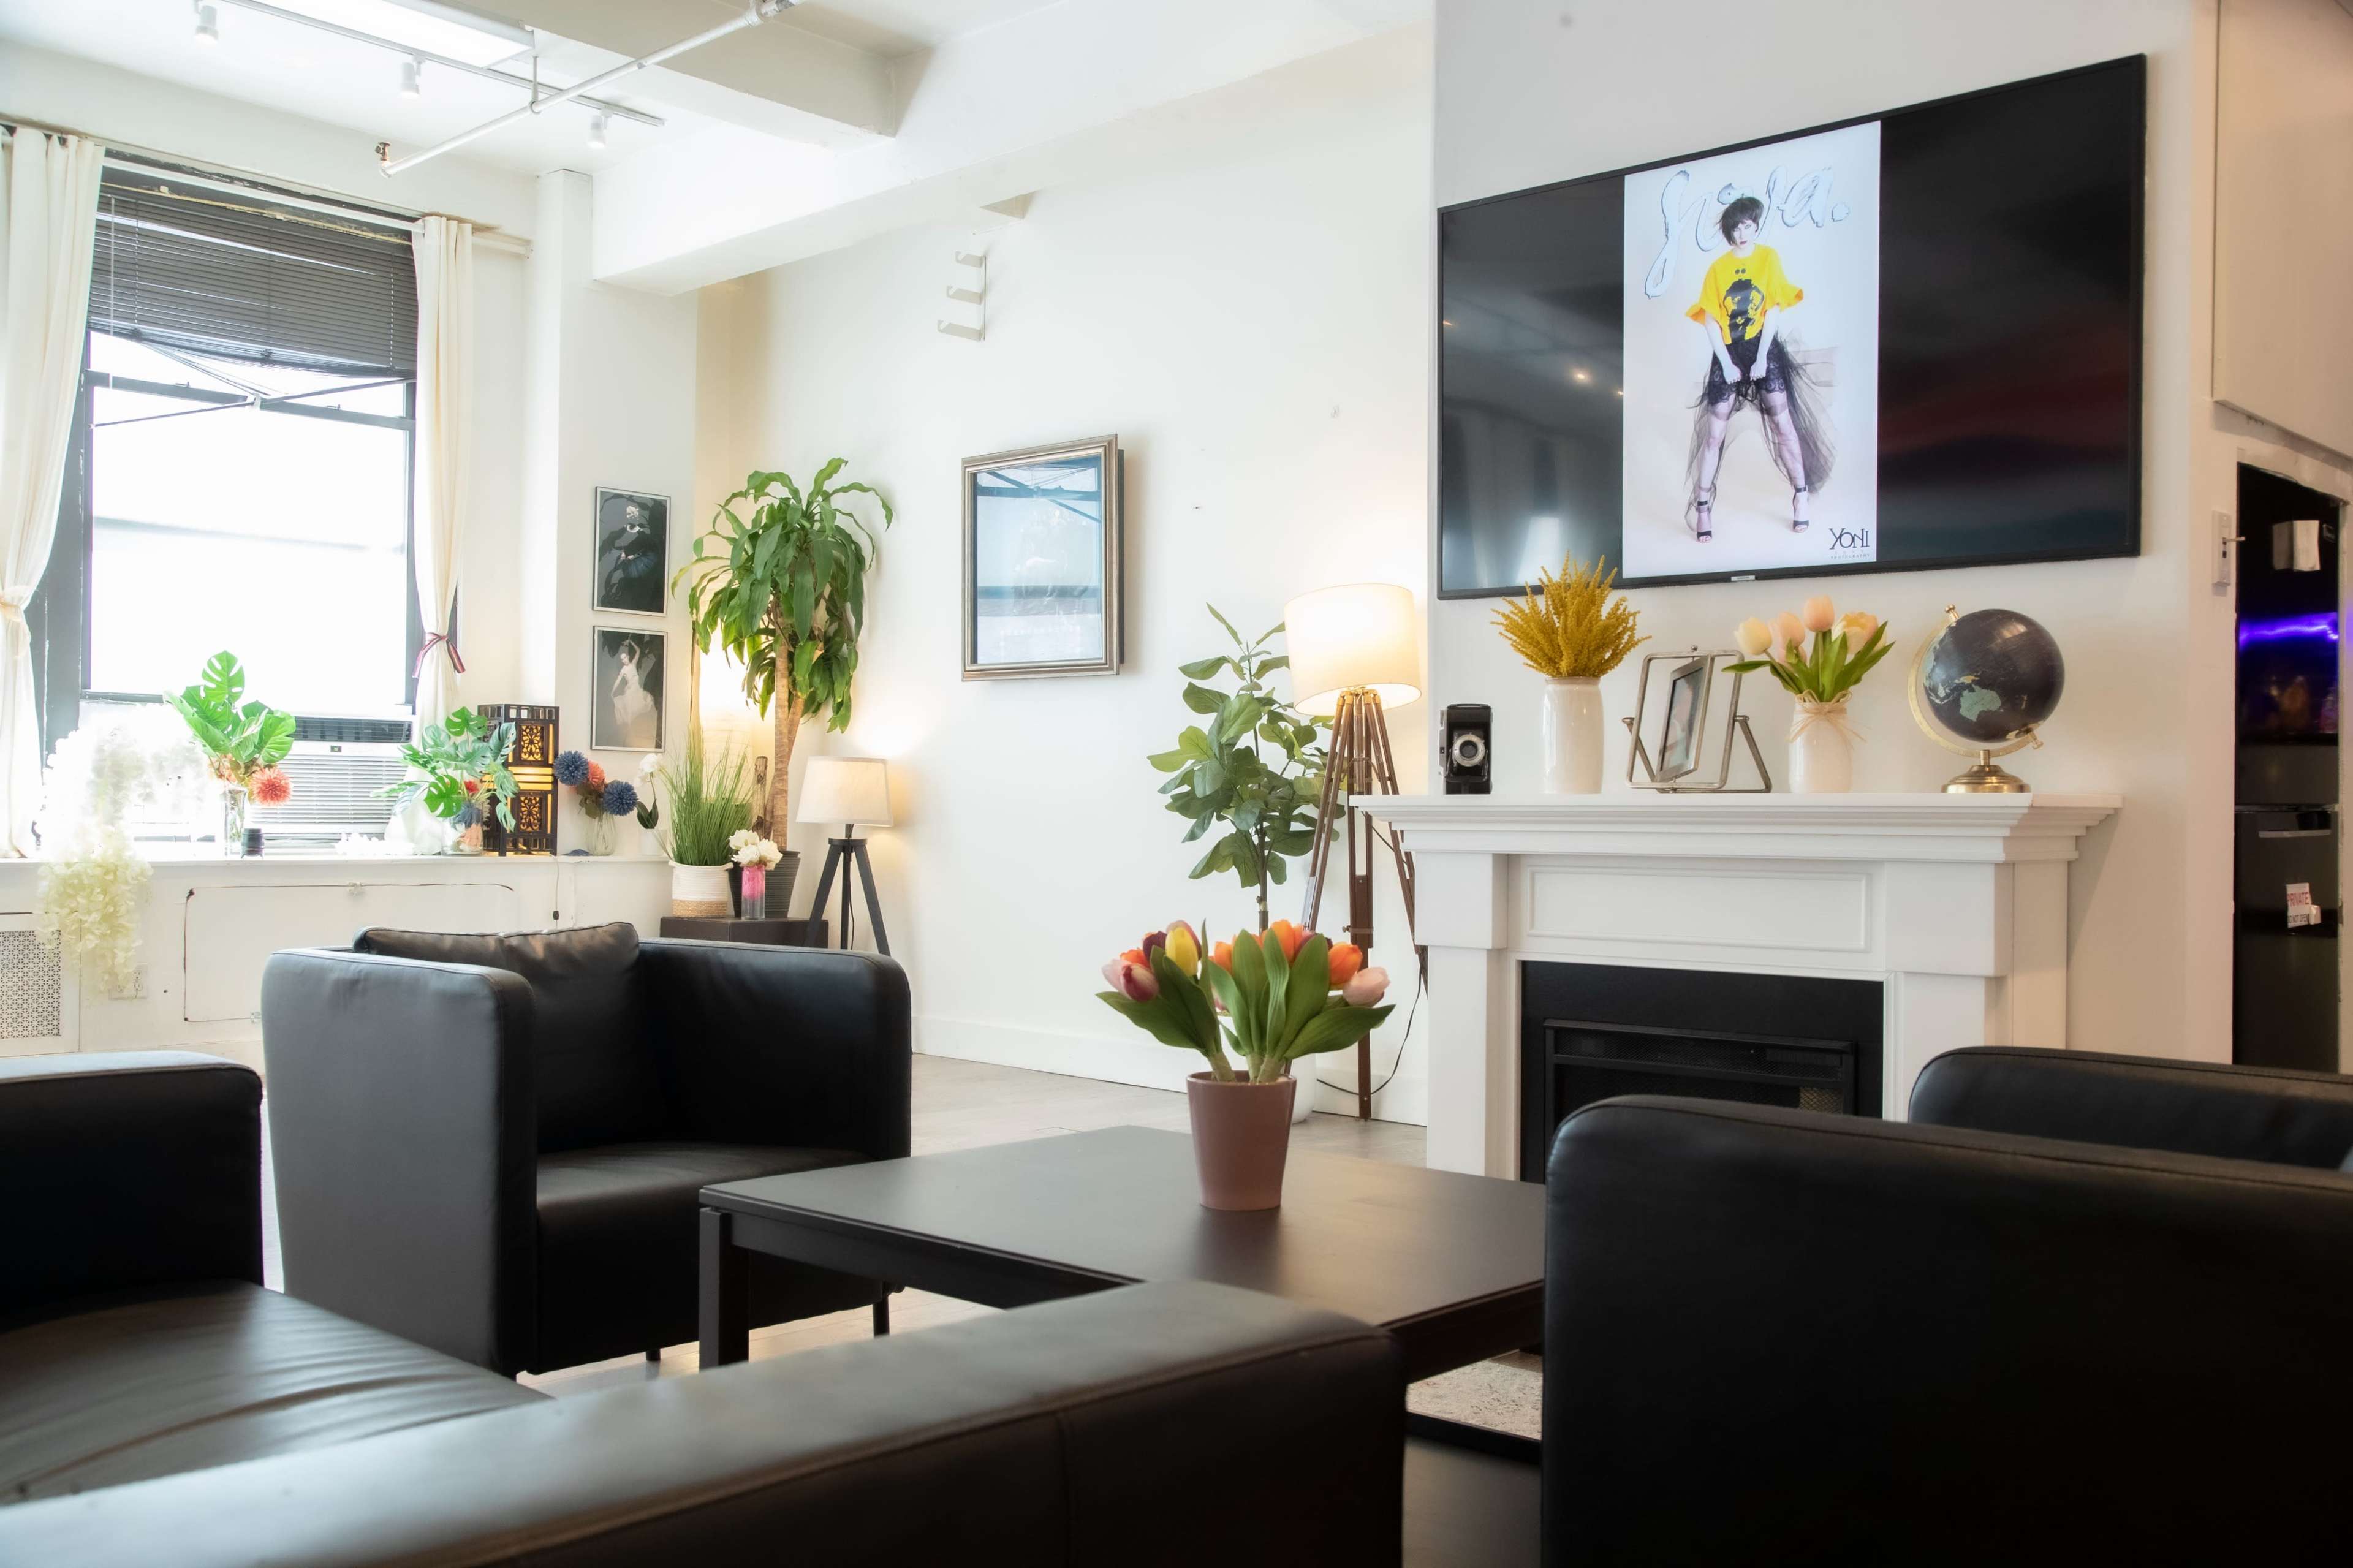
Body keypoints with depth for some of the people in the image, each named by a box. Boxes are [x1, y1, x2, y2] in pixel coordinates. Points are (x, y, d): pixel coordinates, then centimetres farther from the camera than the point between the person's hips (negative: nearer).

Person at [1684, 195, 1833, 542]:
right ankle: (1702, 507, 3)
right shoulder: (1718, 268, 5)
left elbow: (1774, 310, -3)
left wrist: (1761, 357, -11)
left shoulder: (1769, 257, 2)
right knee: (1714, 433, -2)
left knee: (1783, 423, -4)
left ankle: (1801, 497, 5)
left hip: (1764, 349, -1)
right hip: (1727, 354, 1)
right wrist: (1727, 364, -8)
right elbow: (1710, 320, 0)